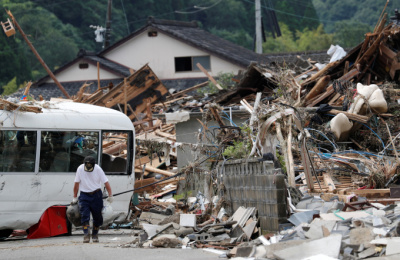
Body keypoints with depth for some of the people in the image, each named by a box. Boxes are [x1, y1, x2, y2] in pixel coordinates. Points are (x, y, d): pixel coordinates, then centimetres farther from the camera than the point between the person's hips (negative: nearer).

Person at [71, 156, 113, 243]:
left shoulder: (98, 169, -10)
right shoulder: (80, 169, -7)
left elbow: (106, 182, -5)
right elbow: (76, 183, 3)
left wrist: (110, 195, -9)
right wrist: (75, 197, 7)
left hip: (96, 195, 0)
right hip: (84, 195, 0)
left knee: (97, 216, 5)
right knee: (84, 216, -13)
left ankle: (95, 235, 21)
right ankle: (86, 235, -15)